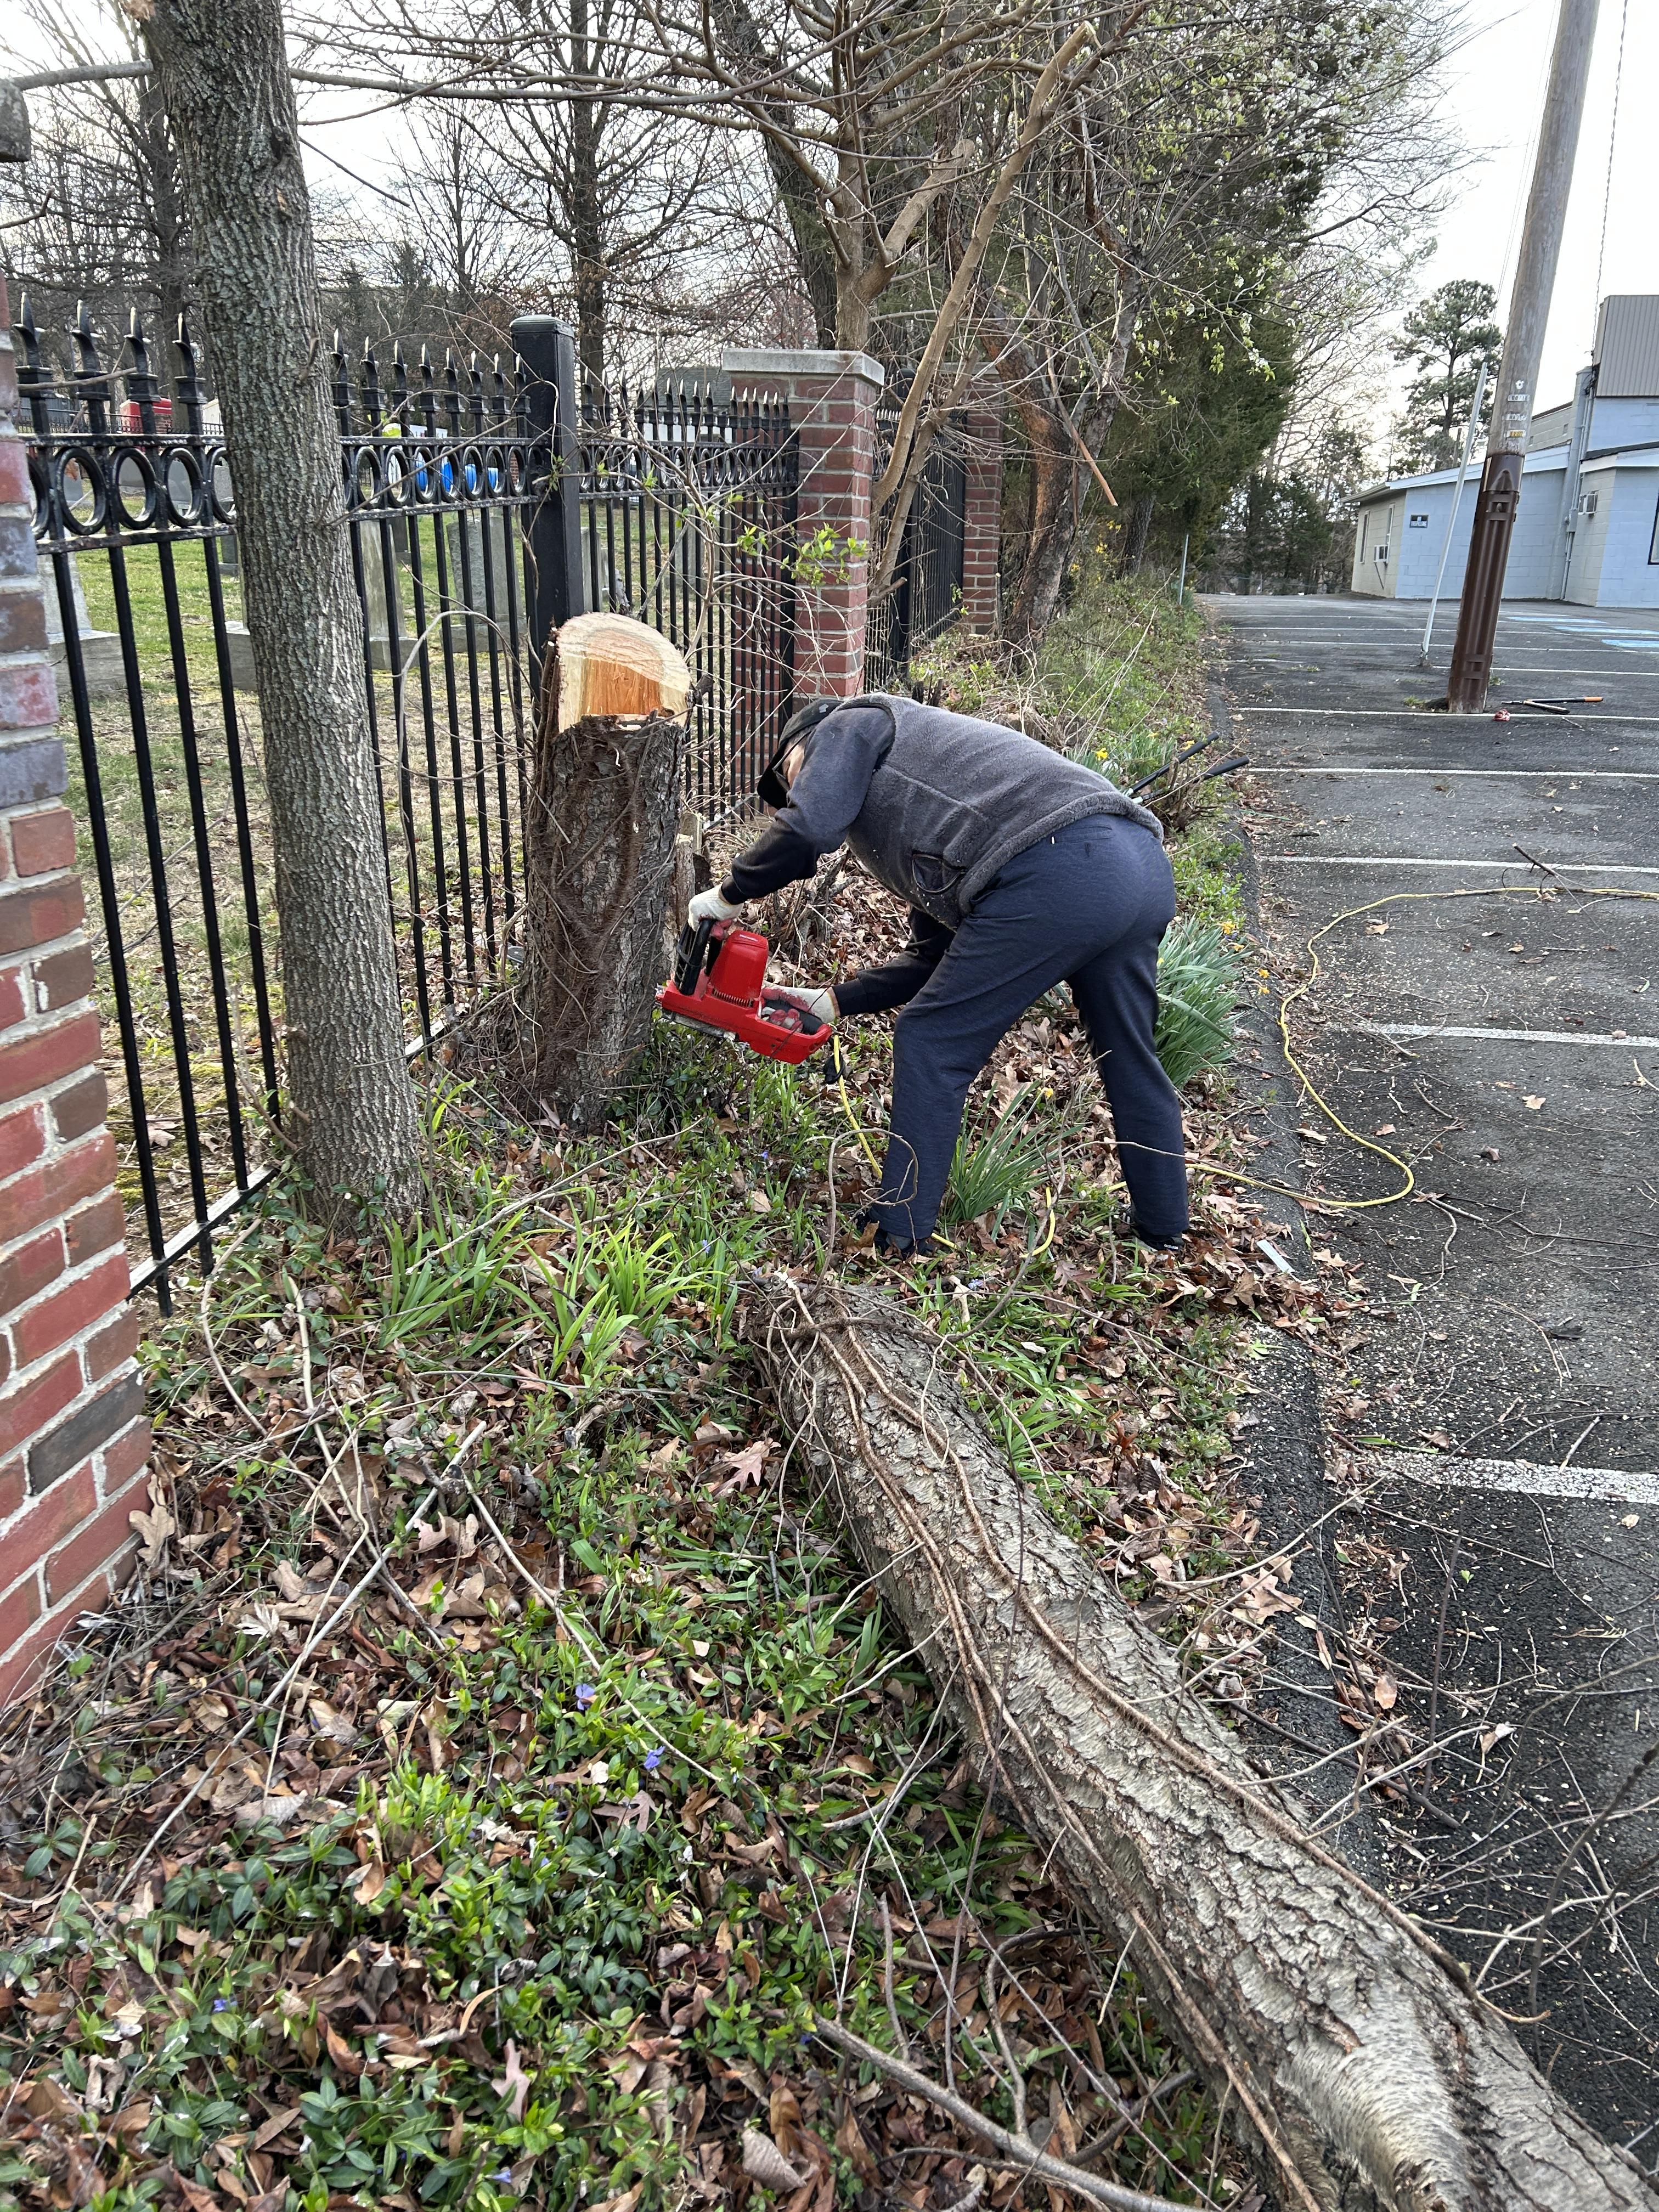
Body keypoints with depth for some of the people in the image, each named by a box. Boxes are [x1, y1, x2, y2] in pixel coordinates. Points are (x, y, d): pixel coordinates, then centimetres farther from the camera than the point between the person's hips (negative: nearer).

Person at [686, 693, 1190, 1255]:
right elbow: (933, 957, 35)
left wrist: (727, 896, 13)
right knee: (1130, 1058, 24)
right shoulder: (907, 819, 38)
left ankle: (898, 1233, 13)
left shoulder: (850, 724, 17)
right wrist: (833, 1002, 37)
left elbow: (805, 830, -3)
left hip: (1058, 875, -9)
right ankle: (1163, 1230, 38)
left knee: (933, 1043, 5)